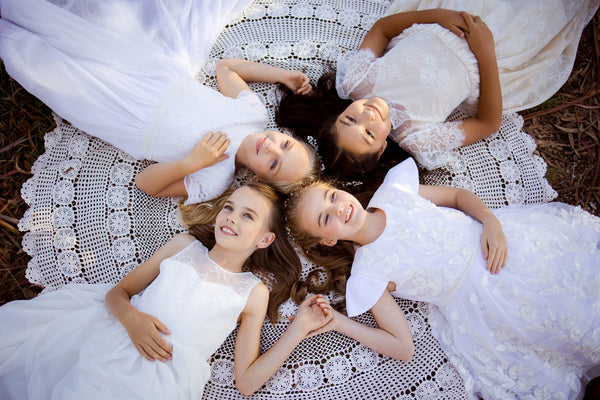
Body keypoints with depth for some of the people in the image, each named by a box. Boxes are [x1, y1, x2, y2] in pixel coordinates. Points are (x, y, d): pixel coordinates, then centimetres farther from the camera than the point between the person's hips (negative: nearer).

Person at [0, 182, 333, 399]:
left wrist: (299, 328, -2)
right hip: (112, 342, 3)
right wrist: (131, 317, -9)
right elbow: (118, 292, 14)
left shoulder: (254, 293, 9)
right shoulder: (185, 245, 16)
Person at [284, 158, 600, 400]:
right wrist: (338, 322, -20)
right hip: (485, 302, -4)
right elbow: (403, 347, -9)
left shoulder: (392, 191, -3)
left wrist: (491, 221, -11)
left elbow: (459, 195, 9)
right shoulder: (366, 275, -12)